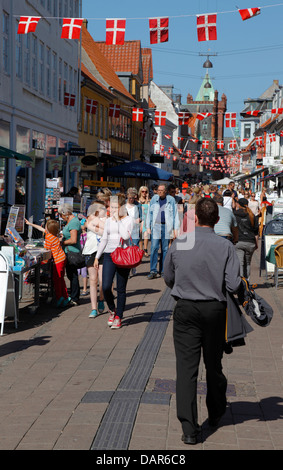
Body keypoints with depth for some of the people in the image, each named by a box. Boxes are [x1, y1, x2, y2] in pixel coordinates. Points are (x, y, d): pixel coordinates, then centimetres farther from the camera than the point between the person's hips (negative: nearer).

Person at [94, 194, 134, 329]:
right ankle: (112, 310, 17)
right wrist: (97, 257, 17)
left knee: (121, 289, 2)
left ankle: (118, 318, 13)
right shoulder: (109, 220, 11)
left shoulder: (128, 220, -2)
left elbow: (126, 236, -20)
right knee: (106, 287, -9)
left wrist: (118, 220, -13)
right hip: (109, 255, 3)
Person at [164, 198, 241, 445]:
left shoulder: (178, 244, -5)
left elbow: (168, 278, 7)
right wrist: (217, 286, 8)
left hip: (186, 310, -1)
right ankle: (216, 413, 40)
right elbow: (234, 285, -13)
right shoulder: (226, 247, -9)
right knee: (214, 364, 19)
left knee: (187, 368, 1)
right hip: (215, 310, 1)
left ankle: (189, 429, -3)